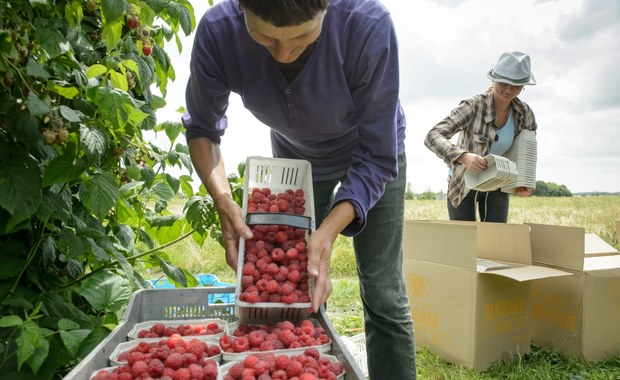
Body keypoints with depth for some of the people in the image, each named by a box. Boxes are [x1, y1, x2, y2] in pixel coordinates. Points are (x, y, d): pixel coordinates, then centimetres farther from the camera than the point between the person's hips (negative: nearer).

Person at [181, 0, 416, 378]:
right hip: (295, 157, 2)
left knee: (384, 298, -3)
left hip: (373, 152, -1)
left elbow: (377, 159, -28)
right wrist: (224, 200, -29)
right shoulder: (218, 31, -28)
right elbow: (202, 128, -12)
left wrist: (329, 231, -42)